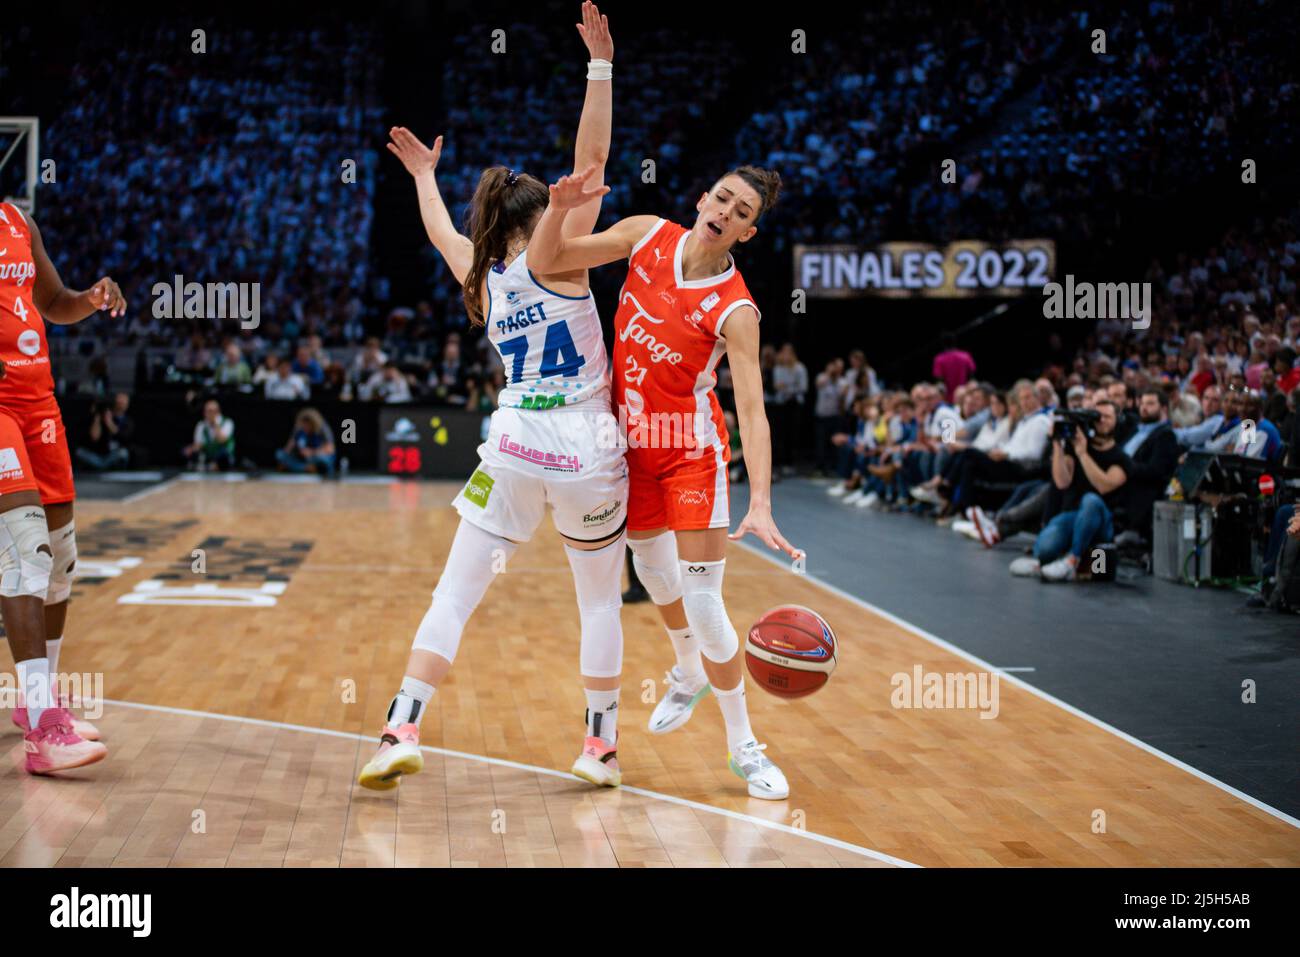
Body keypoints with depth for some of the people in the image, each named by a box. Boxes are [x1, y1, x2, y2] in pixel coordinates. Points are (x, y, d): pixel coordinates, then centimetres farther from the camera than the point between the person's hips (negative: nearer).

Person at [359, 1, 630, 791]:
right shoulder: (553, 259, -1)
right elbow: (592, 159, -8)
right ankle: (602, 747, 14)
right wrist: (601, 65, -8)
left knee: (454, 596, 2)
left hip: (514, 448, 3)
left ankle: (402, 734, -9)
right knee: (602, 600, 12)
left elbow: (442, 232, 33)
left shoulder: (481, 277, 12)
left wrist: (425, 175, 49)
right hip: (587, 451, -3)